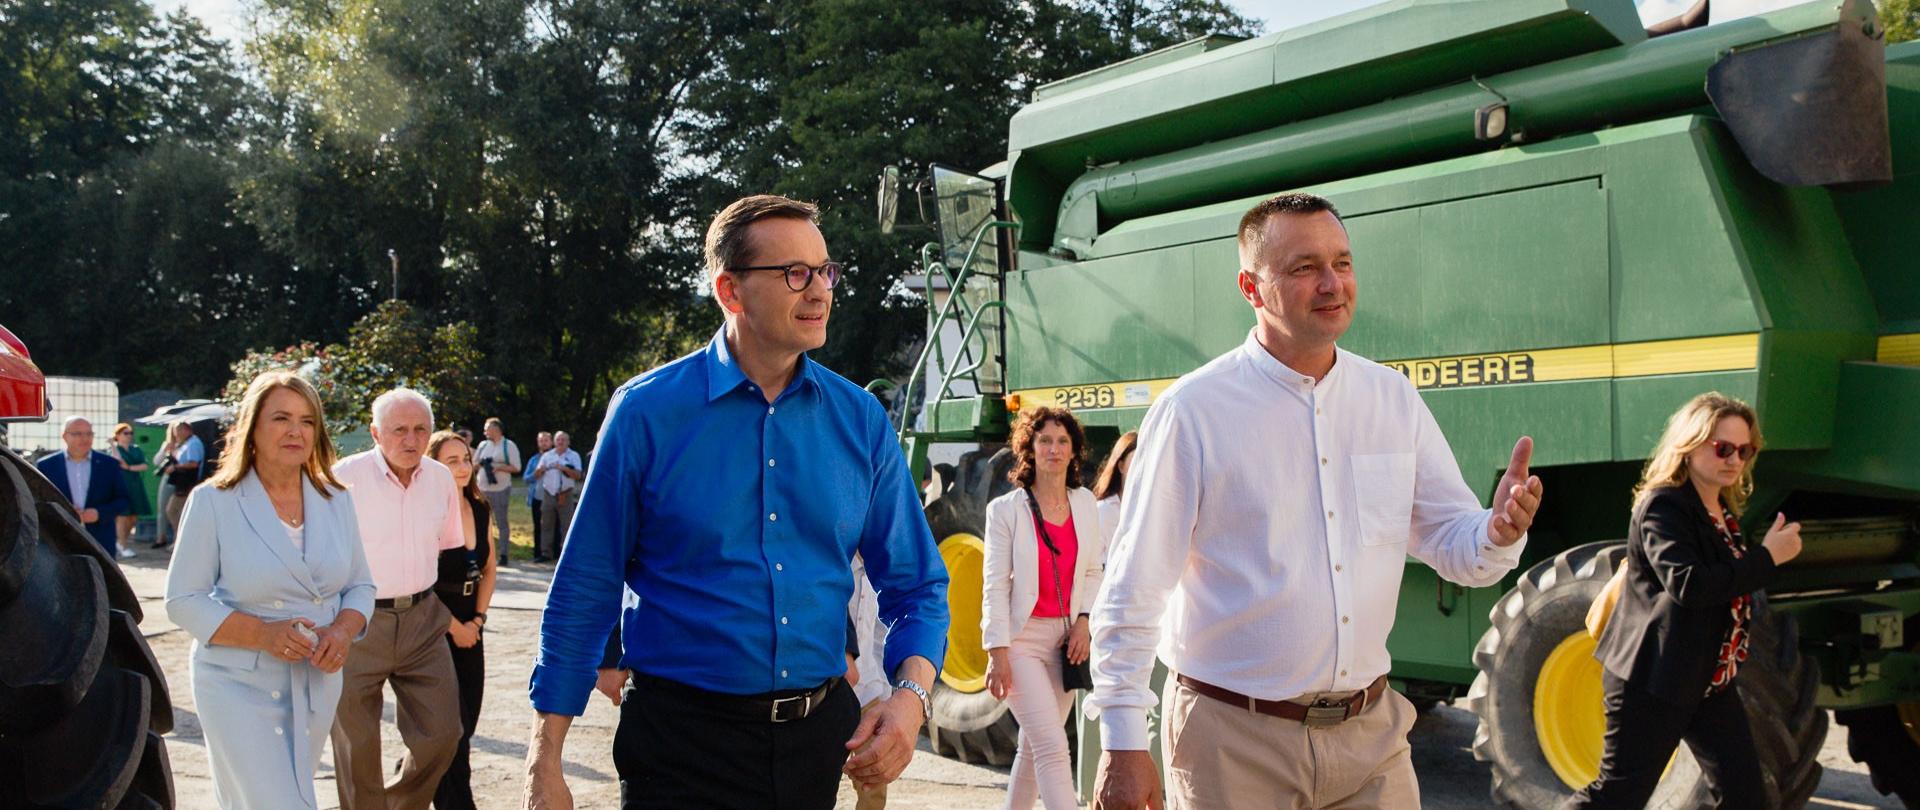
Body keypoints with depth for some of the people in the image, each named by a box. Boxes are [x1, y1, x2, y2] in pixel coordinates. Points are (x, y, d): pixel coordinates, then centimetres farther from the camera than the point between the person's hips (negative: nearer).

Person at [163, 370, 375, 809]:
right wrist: (263, 634, -22)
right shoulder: (214, 501, -7)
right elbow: (183, 600, -8)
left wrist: (343, 630, -12)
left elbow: (361, 586, 10)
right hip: (239, 688, -5)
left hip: (316, 686, 5)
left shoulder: (336, 501, 5)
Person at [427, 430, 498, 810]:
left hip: (469, 630, 7)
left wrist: (477, 619, 3)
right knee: (453, 727, -6)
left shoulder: (479, 509, 6)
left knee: (467, 722, 9)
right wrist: (453, 626, -12)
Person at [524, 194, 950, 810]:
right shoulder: (647, 411, -8)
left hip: (820, 737, 4)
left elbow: (916, 585, 6)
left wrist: (911, 695, -12)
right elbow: (584, 591, -5)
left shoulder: (860, 418, 0)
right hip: (683, 743, -4)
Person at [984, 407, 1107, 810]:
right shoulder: (1005, 509, -5)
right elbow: (995, 586, -7)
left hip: (1066, 639, 5)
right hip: (1022, 638, -5)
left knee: (1033, 746, 13)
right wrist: (997, 653, -13)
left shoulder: (1084, 503, 8)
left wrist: (1084, 620, -1)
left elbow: (1093, 572, 14)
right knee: (1053, 748, -13)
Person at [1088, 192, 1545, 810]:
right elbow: (1133, 590, -9)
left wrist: (1498, 533, -14)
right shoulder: (1193, 411, -9)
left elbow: (1449, 544, 10)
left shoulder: (1393, 398, 5)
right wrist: (1123, 745, -11)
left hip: (1370, 735, 4)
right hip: (1234, 741, -4)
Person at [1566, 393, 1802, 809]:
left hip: (1709, 679, 9)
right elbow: (1687, 584, -30)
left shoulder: (1726, 511, 13)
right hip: (1651, 680, -9)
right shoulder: (1662, 506, -16)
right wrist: (1767, 557, -25)